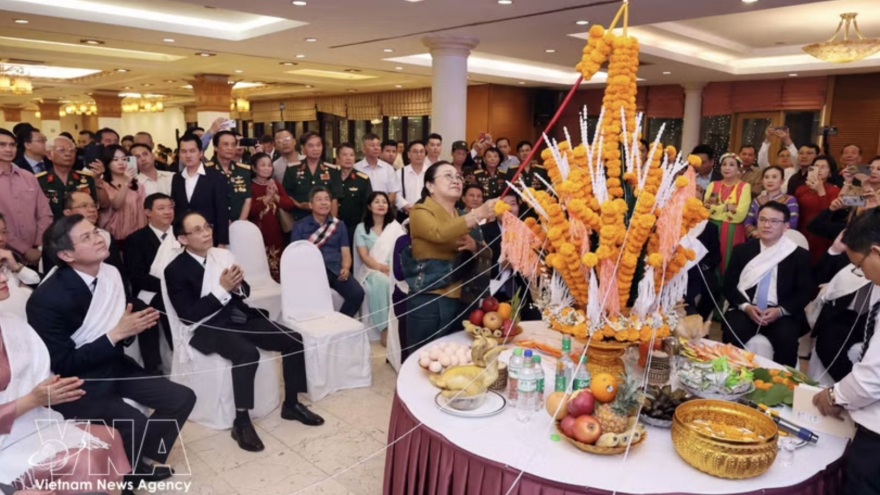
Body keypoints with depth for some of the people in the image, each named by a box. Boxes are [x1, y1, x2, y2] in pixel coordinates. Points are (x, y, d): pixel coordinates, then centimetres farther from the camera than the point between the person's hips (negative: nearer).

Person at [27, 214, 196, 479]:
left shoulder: (111, 273, -3)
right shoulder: (47, 299, -23)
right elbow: (62, 365, -19)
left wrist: (133, 326, -13)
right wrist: (115, 334, -24)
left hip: (113, 365, 7)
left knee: (182, 398, -3)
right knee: (136, 425, -25)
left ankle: (140, 459, 19)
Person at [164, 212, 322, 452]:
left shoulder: (223, 254, 9)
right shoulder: (176, 269, -7)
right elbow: (189, 315, -14)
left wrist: (237, 285, -10)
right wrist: (222, 288, -19)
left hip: (239, 316, 6)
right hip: (208, 326, -6)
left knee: (294, 340, -10)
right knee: (248, 353, -36)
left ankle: (291, 404, 7)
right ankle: (241, 422, -19)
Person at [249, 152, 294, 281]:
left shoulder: (276, 184, 11)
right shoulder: (250, 186, -4)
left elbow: (290, 205, 1)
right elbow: (250, 210, -16)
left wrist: (275, 196, -13)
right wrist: (267, 197, -21)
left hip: (275, 233, 5)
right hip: (258, 233, -4)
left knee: (277, 269, 8)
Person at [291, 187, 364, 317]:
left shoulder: (339, 225, 19)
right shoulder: (300, 226, 13)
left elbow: (346, 253, 14)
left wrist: (345, 268, -8)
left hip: (336, 270, 3)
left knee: (357, 293, -25)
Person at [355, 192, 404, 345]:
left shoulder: (395, 226, 13)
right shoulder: (361, 228, 7)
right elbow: (364, 256, -5)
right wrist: (382, 268, -22)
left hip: (393, 270, 2)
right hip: (370, 270, -2)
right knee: (380, 280, -37)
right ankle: (384, 329, -32)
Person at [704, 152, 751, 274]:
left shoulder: (744, 187, 0)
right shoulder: (713, 185, 10)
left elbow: (739, 215, -12)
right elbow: (705, 209, -2)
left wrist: (716, 207, -6)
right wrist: (727, 207, -10)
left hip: (732, 233, -3)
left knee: (728, 264, 1)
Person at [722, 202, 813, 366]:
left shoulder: (799, 255, 8)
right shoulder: (742, 250, 11)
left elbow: (805, 291, 4)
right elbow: (729, 285, 7)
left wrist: (780, 310, -13)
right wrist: (745, 306, -12)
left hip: (782, 314, 0)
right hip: (746, 310, 1)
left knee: (786, 340, -31)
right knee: (732, 334, -29)